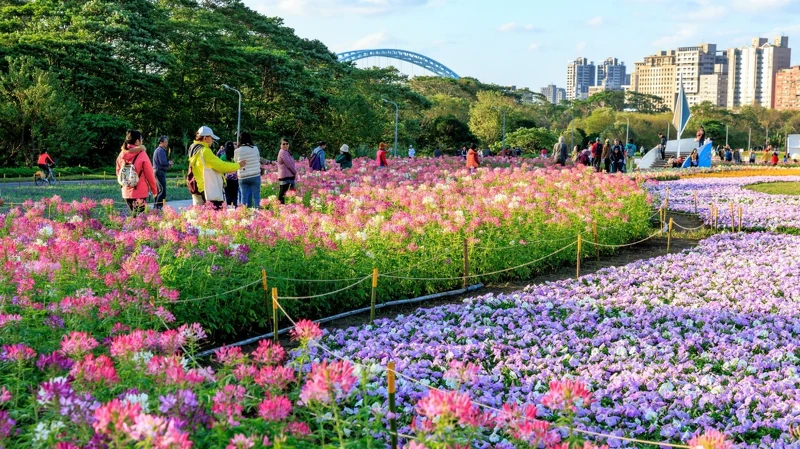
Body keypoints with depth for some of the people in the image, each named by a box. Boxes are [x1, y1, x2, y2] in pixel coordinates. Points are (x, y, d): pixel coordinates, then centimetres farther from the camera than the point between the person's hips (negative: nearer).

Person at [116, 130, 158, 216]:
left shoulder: (121, 155, 3)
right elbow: (149, 175, -6)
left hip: (126, 193, 6)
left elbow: (118, 172, 12)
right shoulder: (142, 155, -10)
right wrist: (154, 190, 6)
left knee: (134, 216, 18)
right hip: (140, 193, -6)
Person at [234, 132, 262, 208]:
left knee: (244, 197, 6)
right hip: (255, 176, -1)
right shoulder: (255, 149, -4)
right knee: (256, 196, 4)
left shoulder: (237, 151, -4)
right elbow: (259, 160, 7)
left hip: (242, 178, 1)